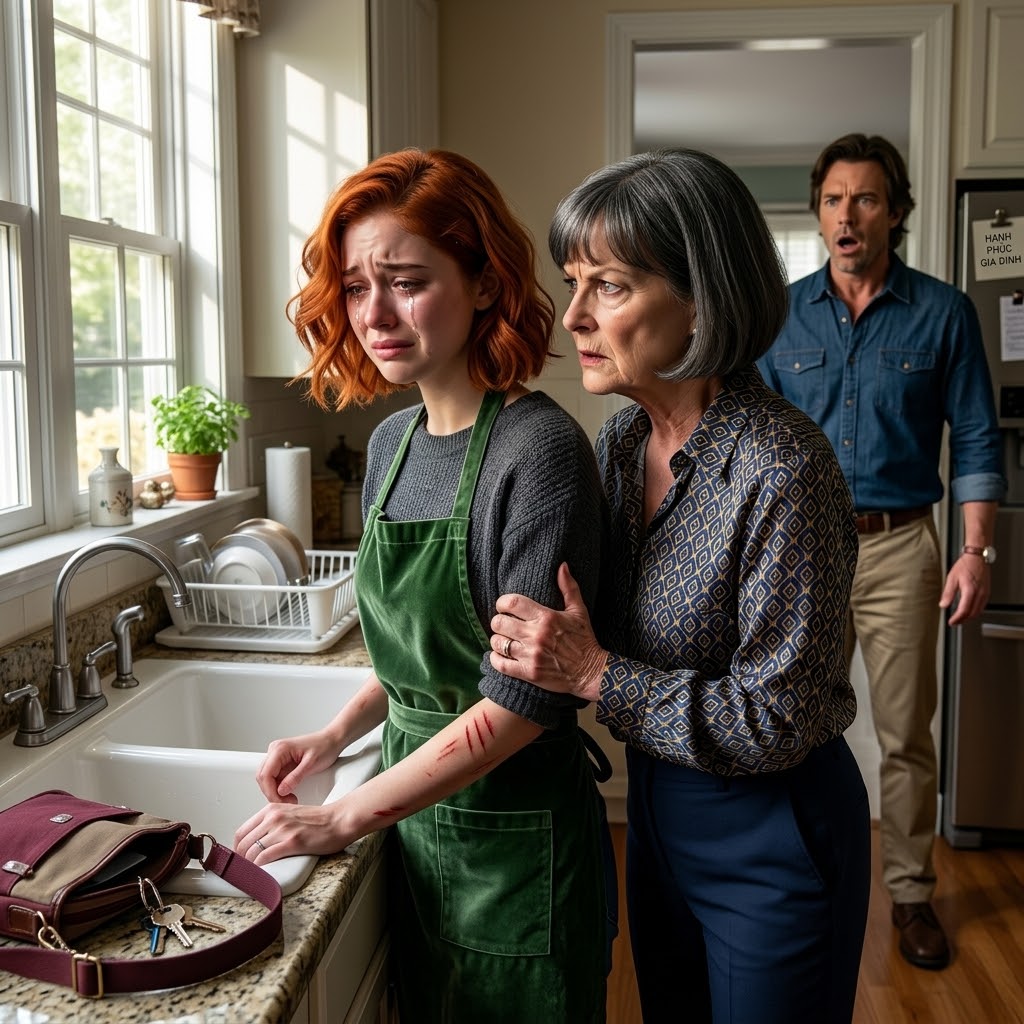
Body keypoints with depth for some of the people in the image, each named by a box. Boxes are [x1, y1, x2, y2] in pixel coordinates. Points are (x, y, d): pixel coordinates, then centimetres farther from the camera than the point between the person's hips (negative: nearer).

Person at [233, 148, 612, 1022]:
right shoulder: (391, 443, 2)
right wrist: (337, 735, -1)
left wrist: (342, 819, -17)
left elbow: (526, 697, -22)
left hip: (514, 843, -7)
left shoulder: (541, 449, -22)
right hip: (415, 822, 7)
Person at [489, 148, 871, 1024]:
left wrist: (596, 676, -25)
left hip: (773, 842, -7)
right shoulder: (620, 441, -3)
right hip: (658, 811, 7)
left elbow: (774, 724, -24)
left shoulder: (782, 468, -27)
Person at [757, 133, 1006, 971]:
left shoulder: (942, 313, 0)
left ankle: (911, 893, 23)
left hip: (900, 547, -1)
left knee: (906, 736, 7)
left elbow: (976, 440, 1)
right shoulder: (784, 315, 4)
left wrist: (977, 550, -8)